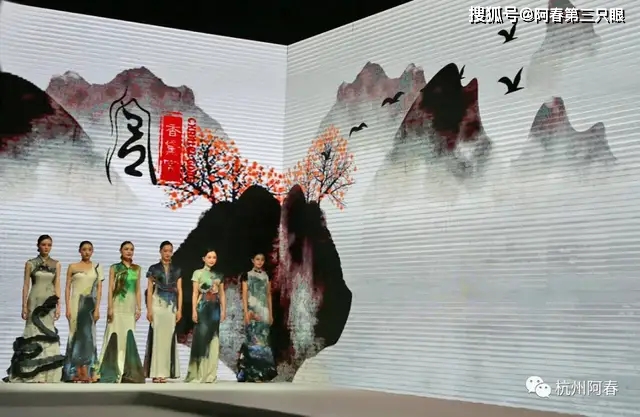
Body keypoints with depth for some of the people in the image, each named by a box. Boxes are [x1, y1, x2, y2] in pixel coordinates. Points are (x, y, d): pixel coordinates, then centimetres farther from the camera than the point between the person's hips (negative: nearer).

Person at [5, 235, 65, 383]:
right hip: (35, 300, -1)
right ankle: (33, 373, 1)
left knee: (47, 333, -1)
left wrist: (58, 306, -2)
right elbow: (26, 285, 1)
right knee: (34, 332, -3)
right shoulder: (30, 264, 3)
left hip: (49, 301, 2)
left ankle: (46, 373, 2)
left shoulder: (56, 264, 8)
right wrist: (24, 306, -5)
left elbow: (57, 286, 5)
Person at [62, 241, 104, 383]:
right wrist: (67, 307, -4)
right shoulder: (73, 267, 7)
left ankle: (86, 372, -2)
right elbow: (68, 288, 4)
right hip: (76, 303, -1)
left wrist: (97, 308, -4)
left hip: (90, 304, 1)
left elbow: (99, 289, 5)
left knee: (87, 334, -3)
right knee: (77, 335, 0)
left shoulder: (97, 268, 9)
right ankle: (76, 372, 1)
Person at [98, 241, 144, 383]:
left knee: (129, 338, -1)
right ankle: (111, 371, 3)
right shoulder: (114, 268, 5)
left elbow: (138, 290, 13)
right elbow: (110, 289, 0)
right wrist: (110, 307, -8)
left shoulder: (136, 269, 13)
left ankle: (128, 371, 5)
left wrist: (138, 308, 6)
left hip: (130, 307, 2)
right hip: (117, 306, -2)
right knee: (115, 336, -4)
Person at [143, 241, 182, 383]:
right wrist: (149, 309, -7)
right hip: (158, 304, -2)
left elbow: (179, 291, 9)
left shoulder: (176, 270, 11)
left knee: (168, 337, 1)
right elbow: (150, 290, 2)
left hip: (171, 306, 3)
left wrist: (179, 309, 1)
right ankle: (156, 373, -3)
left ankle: (164, 372, 5)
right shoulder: (154, 269, 4)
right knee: (157, 336, -5)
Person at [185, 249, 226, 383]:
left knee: (213, 338, 3)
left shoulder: (219, 276, 14)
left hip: (215, 308, 4)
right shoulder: (198, 273, 3)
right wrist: (194, 310, -9)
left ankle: (209, 373, 7)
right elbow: (195, 293, -1)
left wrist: (223, 310, 4)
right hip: (203, 307, -4)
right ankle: (198, 373, -3)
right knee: (201, 337, -8)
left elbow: (222, 294, 13)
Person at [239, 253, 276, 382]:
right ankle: (252, 372, -6)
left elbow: (269, 295, 14)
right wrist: (246, 313, -13)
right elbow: (244, 295, -4)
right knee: (253, 339, -9)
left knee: (263, 340, 1)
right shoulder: (247, 275, 1)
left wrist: (271, 313, 10)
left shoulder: (267, 276, 13)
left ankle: (261, 372, 5)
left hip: (264, 311, 4)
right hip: (252, 310, -4)